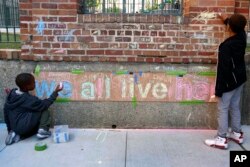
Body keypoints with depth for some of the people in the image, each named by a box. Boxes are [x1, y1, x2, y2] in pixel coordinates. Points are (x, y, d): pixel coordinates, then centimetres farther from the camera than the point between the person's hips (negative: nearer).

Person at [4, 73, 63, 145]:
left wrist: (10, 128, 19)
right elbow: (45, 104, -8)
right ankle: (43, 130, -10)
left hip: (14, 127, 7)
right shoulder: (30, 99, -19)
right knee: (44, 111, -1)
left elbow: (5, 110, 9)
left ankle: (18, 135, 11)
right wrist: (55, 92, -2)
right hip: (25, 127, -7)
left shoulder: (12, 93, 1)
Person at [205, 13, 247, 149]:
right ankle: (237, 134, 31)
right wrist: (226, 19, 40)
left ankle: (221, 139, 7)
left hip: (229, 81, -8)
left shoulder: (226, 46, -25)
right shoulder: (242, 37, -1)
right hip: (240, 79, 8)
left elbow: (223, 69, -24)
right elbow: (239, 28, 25)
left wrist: (218, 88, -18)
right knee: (235, 107, 19)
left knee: (223, 109, 1)